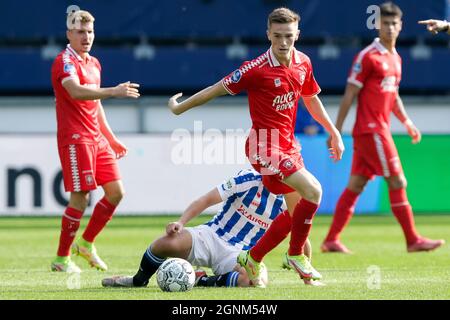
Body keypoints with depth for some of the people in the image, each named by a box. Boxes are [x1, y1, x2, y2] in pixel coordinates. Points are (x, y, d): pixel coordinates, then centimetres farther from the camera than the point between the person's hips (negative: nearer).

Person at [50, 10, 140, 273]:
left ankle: (86, 243, 20)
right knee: (80, 199, -9)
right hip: (75, 139, -8)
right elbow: (76, 91, -31)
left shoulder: (93, 63, 16)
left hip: (97, 139, 8)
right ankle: (62, 259, 2)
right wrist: (113, 91, -42)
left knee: (116, 192, 5)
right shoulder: (65, 61, -11)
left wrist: (111, 138, 26)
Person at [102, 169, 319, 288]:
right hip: (210, 237, -2)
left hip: (240, 254, 2)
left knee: (258, 280, -35)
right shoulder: (249, 179, -8)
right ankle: (138, 280, 2)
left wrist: (307, 278, 6)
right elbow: (207, 199, -10)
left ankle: (203, 281, -8)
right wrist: (181, 222, -24)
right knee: (167, 243, -32)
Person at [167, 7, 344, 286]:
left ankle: (253, 260, 25)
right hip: (265, 147, -8)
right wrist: (179, 107, 2)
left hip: (288, 145, 8)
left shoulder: (303, 63, 2)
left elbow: (311, 99, 20)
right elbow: (217, 89, -8)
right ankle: (296, 254, -4)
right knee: (313, 191, -21)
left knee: (297, 210, 12)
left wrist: (334, 133, 21)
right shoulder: (257, 69, -17)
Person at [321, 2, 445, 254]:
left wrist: (407, 122, 18)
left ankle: (332, 240, 9)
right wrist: (336, 132, -12)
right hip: (370, 130, -8)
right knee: (398, 182, -7)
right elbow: (349, 96, -11)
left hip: (381, 131, 8)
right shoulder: (368, 57, -10)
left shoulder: (396, 58, 15)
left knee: (356, 185, 7)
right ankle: (413, 240, -3)